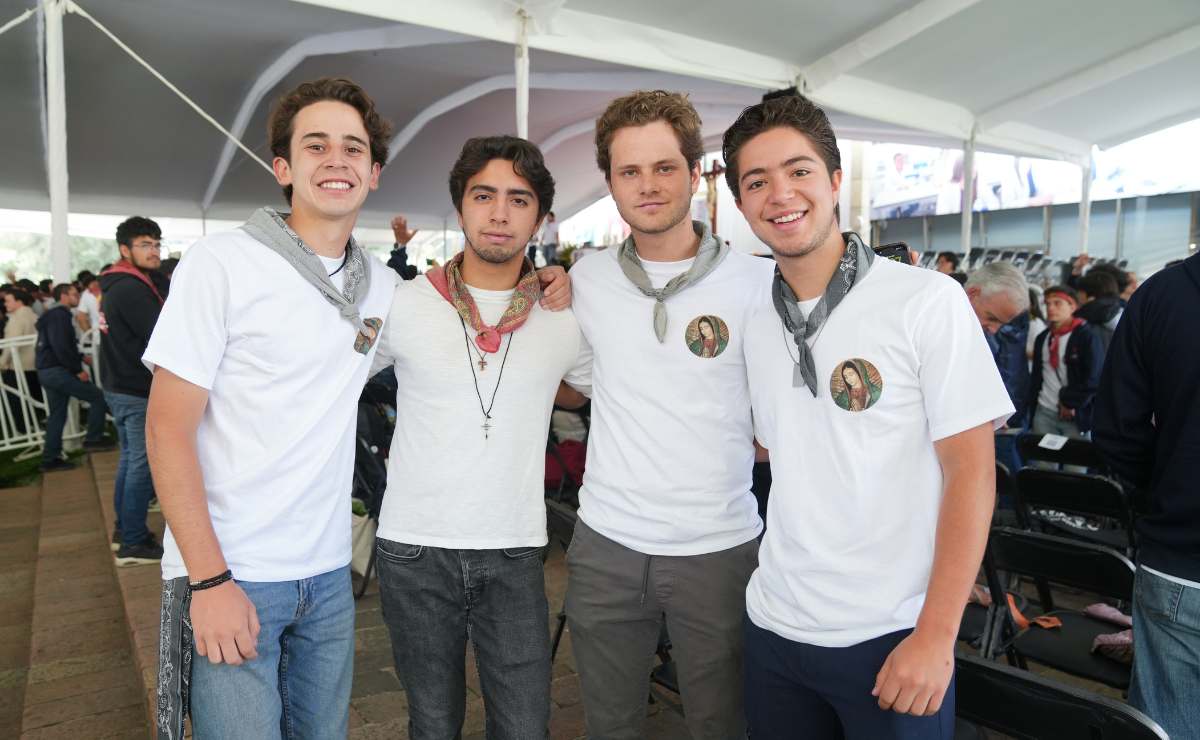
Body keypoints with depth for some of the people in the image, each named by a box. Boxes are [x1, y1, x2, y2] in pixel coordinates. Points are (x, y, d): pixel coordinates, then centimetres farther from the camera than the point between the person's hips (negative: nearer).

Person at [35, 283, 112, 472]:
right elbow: (62, 347, -22)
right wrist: (78, 370, -17)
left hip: (46, 371, 10)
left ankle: (50, 459, 14)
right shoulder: (60, 315, -12)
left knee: (57, 415, 12)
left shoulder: (52, 315, 20)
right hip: (57, 370, -10)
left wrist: (80, 358, 19)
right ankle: (93, 439, 0)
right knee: (98, 396, -4)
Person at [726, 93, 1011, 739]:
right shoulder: (755, 324, 3)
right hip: (774, 626, 5)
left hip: (892, 638, -4)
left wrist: (936, 636, -14)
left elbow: (970, 471, -11)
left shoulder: (928, 302, -11)